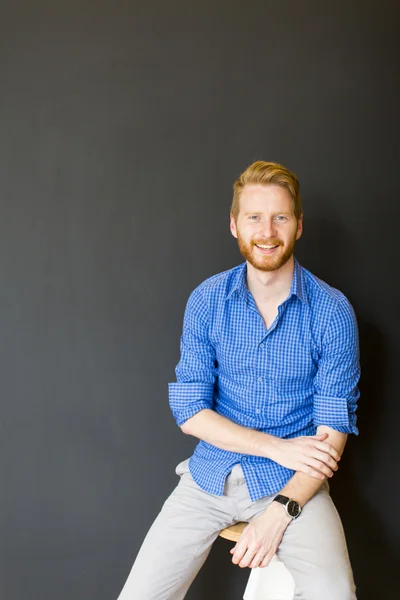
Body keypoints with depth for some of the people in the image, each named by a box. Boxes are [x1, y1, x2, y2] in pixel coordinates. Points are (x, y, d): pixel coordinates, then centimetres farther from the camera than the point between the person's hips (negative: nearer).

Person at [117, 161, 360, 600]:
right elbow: (189, 411, -3)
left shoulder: (332, 311, -8)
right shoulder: (207, 300, -2)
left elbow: (333, 429, -8)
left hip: (294, 482, -2)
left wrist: (281, 510, -19)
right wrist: (276, 446, -13)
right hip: (211, 474, 2)